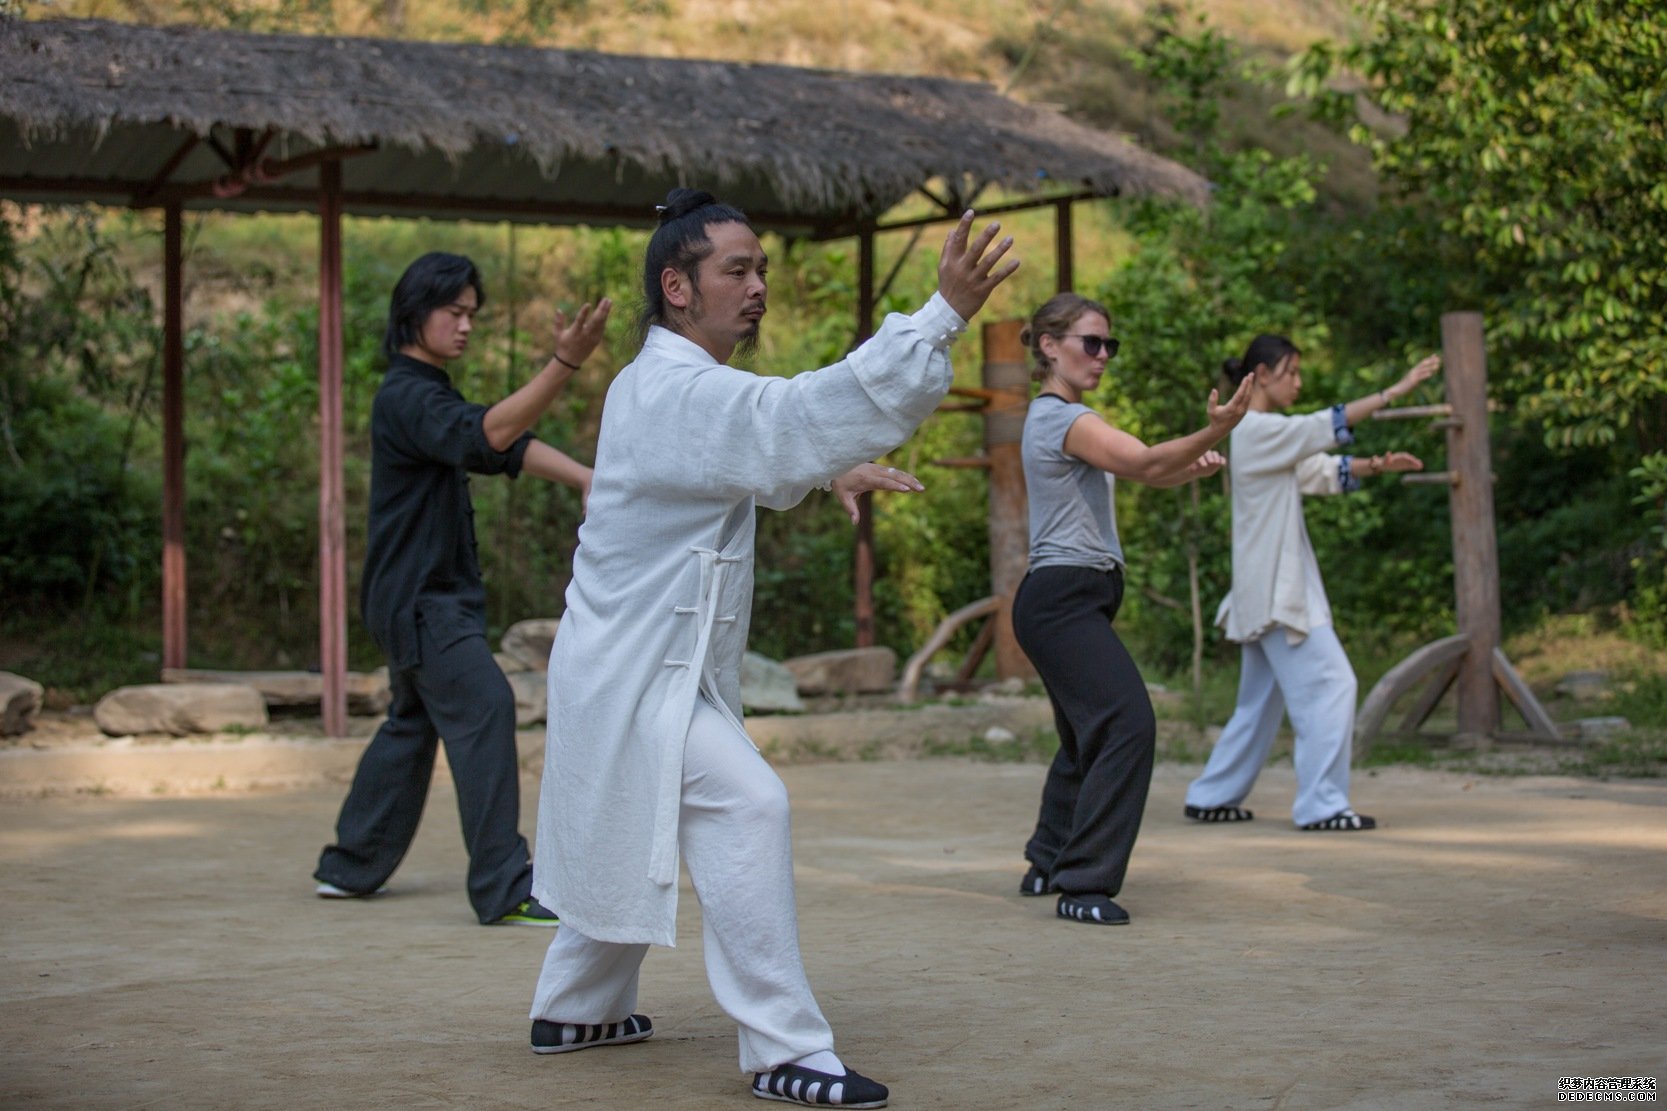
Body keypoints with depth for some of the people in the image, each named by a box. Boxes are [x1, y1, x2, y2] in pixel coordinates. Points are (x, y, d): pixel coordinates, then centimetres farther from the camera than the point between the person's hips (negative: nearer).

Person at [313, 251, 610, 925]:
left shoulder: (430, 395, 16)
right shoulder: (406, 397, -17)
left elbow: (511, 448, 8)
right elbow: (490, 434, -35)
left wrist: (583, 478, -9)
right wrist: (565, 363, -45)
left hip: (430, 597, 11)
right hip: (419, 598, -11)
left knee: (413, 723, 18)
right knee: (484, 711, -15)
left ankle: (350, 866, 29)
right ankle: (504, 890, -18)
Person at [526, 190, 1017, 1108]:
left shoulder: (657, 385, 11)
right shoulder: (679, 393, -21)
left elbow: (751, 453, 28)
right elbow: (808, 412, -35)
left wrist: (830, 471, 7)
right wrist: (945, 312, -40)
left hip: (634, 668, 11)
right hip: (637, 676, -11)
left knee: (632, 843, 23)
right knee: (744, 809, -20)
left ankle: (574, 1010, 40)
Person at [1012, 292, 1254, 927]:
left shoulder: (1057, 418, 21)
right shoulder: (1062, 418, -11)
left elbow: (1147, 474, 20)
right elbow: (1143, 461, -24)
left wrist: (1197, 464, 3)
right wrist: (1213, 432, -37)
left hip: (1069, 602, 11)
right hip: (1063, 597, -11)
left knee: (1089, 734, 20)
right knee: (1128, 724, -20)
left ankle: (1048, 865, 32)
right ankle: (1083, 884, -19)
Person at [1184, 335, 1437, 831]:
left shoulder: (1269, 436, 17)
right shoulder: (1257, 431, -13)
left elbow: (1325, 472, 14)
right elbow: (1330, 425, -20)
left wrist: (1378, 465, -3)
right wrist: (1397, 390, -20)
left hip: (1268, 589, 10)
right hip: (1276, 588, -10)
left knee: (1262, 699, 15)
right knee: (1330, 685, -10)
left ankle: (1211, 797, 21)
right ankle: (1322, 804, -9)